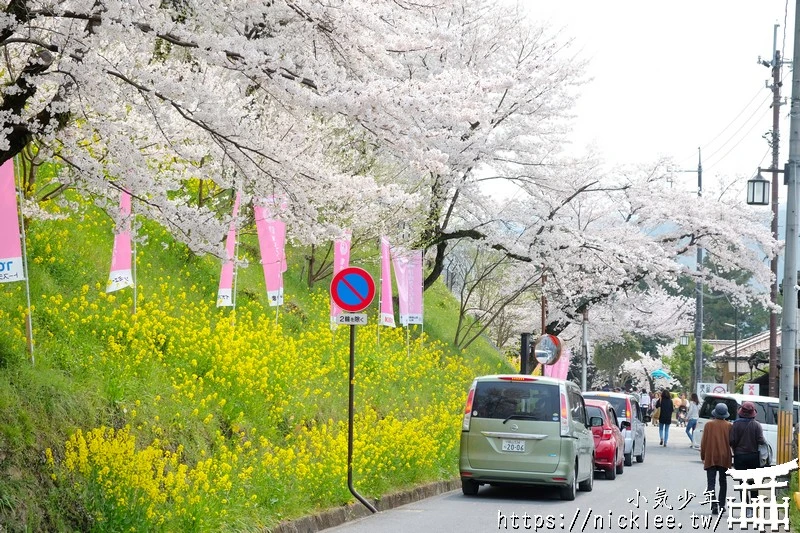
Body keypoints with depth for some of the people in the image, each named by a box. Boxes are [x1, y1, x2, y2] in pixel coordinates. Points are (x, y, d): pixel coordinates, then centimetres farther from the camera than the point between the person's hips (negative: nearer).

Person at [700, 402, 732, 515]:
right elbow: (732, 442, 1)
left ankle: (714, 504, -19)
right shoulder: (728, 426, -3)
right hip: (724, 458, 2)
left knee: (711, 482, -3)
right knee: (723, 482, 15)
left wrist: (703, 456, 8)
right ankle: (721, 505, 16)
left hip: (710, 458, -2)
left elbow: (703, 442, -1)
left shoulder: (709, 424, -4)